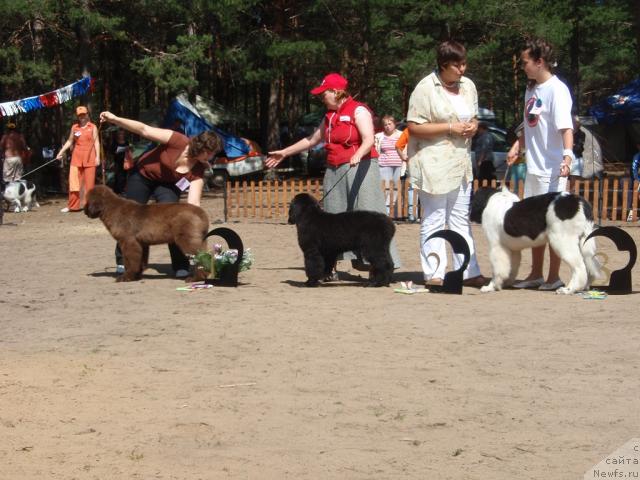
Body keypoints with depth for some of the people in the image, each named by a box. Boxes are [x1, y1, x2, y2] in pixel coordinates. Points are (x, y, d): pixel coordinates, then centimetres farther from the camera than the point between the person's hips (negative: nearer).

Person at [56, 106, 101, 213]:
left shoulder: (93, 127, 5)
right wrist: (61, 152, 7)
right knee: (73, 181, -1)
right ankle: (72, 205, 4)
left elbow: (96, 142, 2)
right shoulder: (74, 127, 12)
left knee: (89, 182, -1)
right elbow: (69, 141, 14)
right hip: (77, 157, 2)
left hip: (89, 158, -2)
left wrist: (97, 157, -6)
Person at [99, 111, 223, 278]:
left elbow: (193, 203, -25)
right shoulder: (179, 142, -32)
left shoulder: (198, 171, -22)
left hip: (167, 184, 2)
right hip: (142, 176, -1)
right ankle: (122, 262, 22)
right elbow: (144, 130, -29)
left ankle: (181, 267, -12)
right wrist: (114, 119, -35)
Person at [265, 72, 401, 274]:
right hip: (334, 171, 8)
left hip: (360, 168, -8)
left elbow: (369, 140, -19)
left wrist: (357, 155, -38)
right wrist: (284, 153, 30)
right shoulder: (330, 116, 19)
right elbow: (312, 140, 29)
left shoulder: (358, 111, -6)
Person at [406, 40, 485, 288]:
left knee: (461, 219, 12)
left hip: (460, 163, 7)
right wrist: (450, 128, -19)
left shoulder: (468, 86, 9)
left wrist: (473, 126, -2)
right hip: (433, 163, -7)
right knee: (434, 220, -1)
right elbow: (414, 127, -15)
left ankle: (468, 272, 16)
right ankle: (433, 274, 3)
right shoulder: (426, 88, -12)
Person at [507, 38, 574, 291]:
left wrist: (567, 156, -35)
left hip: (552, 168, -9)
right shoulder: (531, 89, 13)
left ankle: (554, 277, 7)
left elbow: (566, 127, -23)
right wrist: (517, 146, 10)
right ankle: (536, 274, 24)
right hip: (533, 166, 9)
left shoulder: (556, 90, -14)